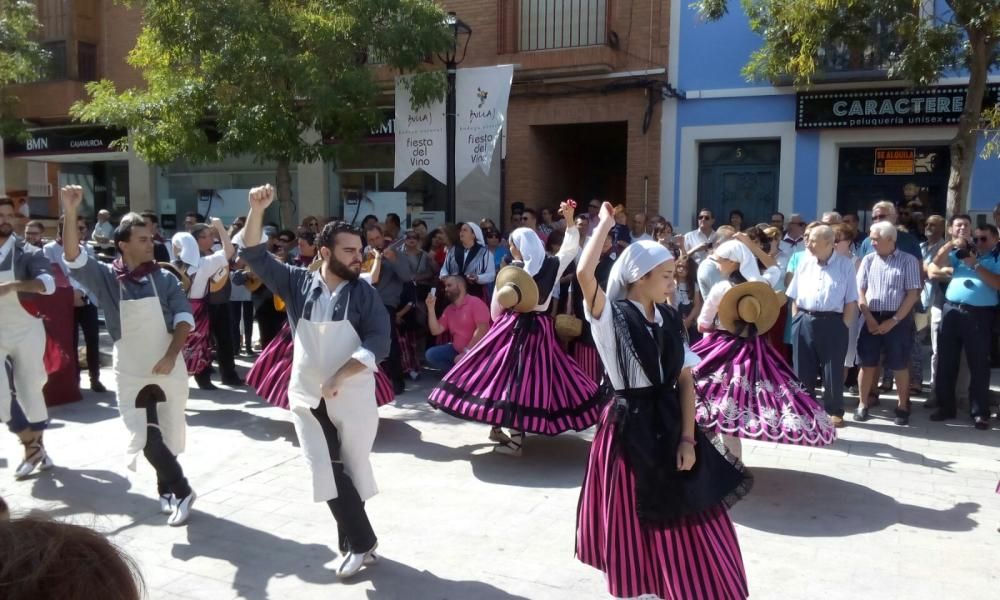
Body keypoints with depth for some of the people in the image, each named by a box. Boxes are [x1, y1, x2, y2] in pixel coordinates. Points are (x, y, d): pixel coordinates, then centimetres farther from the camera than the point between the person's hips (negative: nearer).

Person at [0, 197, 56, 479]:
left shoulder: (27, 253, -6)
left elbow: (48, 283, -24)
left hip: (27, 332, -2)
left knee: (30, 390, 8)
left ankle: (37, 445, 26)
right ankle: (31, 445, 9)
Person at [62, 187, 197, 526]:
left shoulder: (165, 278, -2)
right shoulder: (106, 277, -3)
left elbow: (184, 317, -6)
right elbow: (73, 258, -17)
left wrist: (171, 356, -17)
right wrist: (71, 214, -28)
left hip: (168, 368, 1)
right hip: (130, 372, 0)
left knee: (169, 432, 11)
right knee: (146, 436, -4)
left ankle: (166, 488, 31)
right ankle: (181, 491, 13)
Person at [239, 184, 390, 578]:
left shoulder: (364, 294, -5)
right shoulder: (298, 283, 0)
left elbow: (378, 344, -14)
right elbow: (254, 255, -2)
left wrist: (337, 379, -23)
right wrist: (257, 210, -15)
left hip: (353, 400, -1)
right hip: (307, 399, 2)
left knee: (352, 470, 11)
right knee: (327, 472, 0)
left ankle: (355, 542, 30)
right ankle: (362, 543, 15)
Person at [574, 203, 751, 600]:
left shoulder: (670, 320, 5)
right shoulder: (611, 315, -10)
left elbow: (685, 379, 4)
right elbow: (584, 274, -29)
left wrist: (687, 437, -4)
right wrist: (604, 224, -17)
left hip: (670, 422, 5)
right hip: (630, 425, -4)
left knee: (687, 525, 13)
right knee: (635, 525, 10)